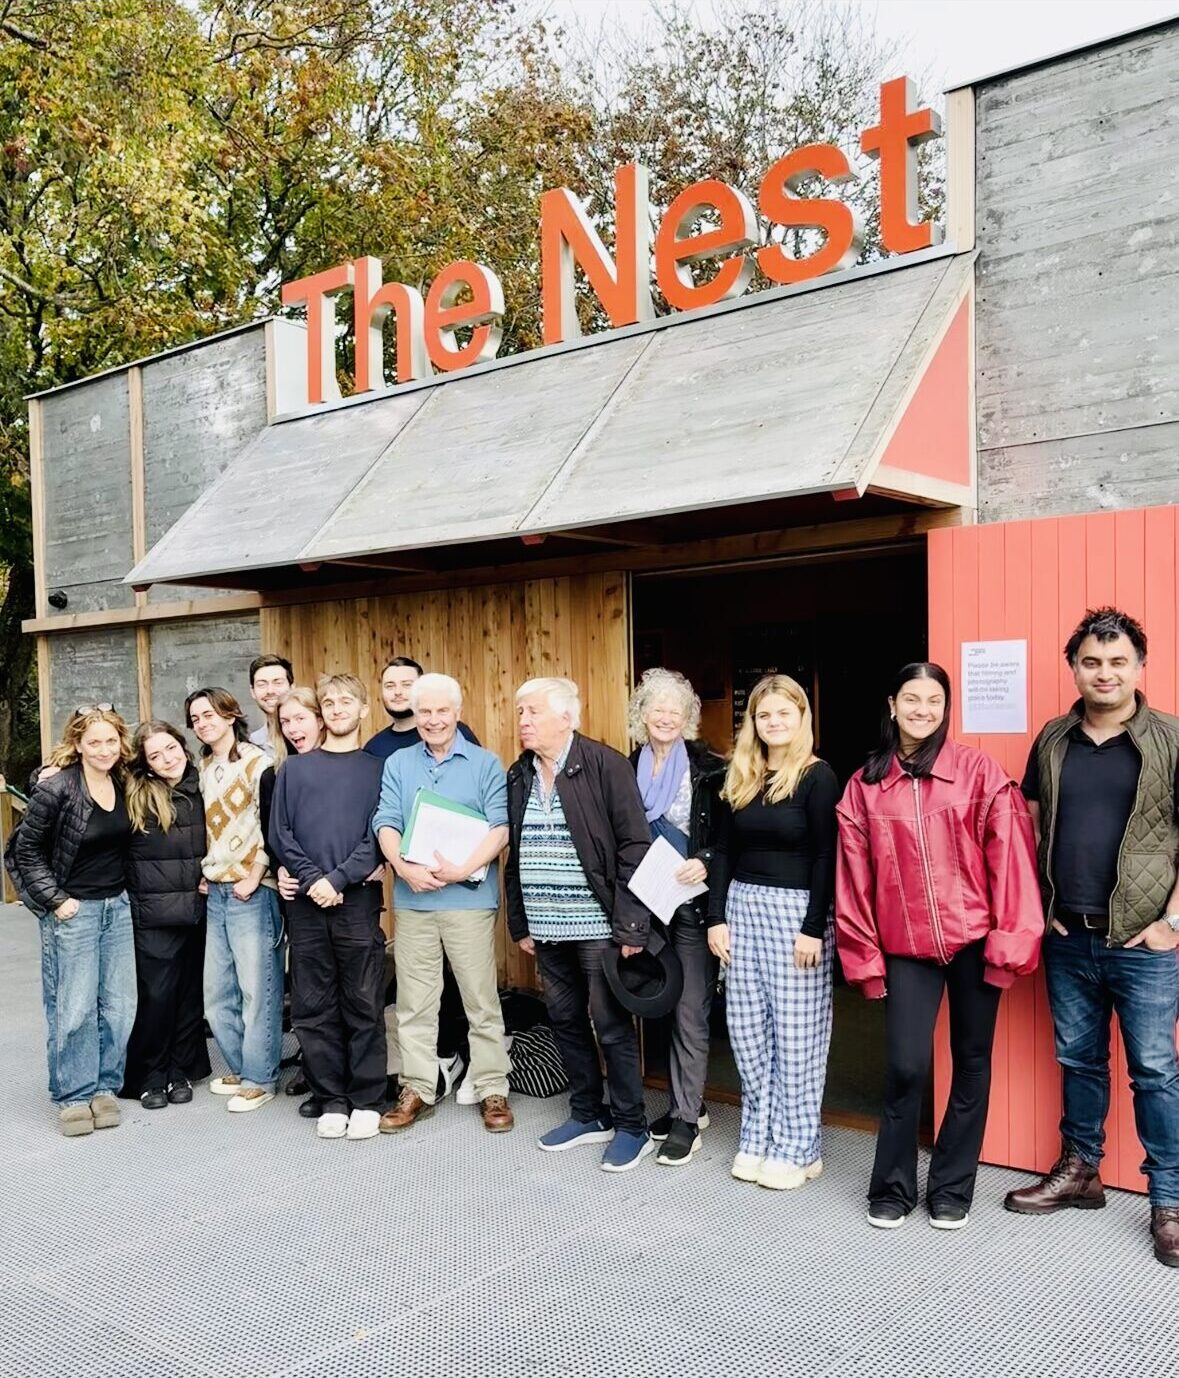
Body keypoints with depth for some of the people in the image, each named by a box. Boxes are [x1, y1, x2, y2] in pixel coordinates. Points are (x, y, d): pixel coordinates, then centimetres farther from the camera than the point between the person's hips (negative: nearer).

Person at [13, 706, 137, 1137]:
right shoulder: (55, 790, -14)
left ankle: (105, 1087, 21)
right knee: (74, 1009, 0)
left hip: (118, 906, 5)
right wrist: (55, 900, -11)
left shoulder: (123, 784, 2)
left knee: (119, 1006, 7)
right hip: (73, 910, -5)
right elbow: (27, 850, -7)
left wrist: (126, 891, 10)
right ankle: (74, 1096, 14)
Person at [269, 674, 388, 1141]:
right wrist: (311, 878, -9)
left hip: (358, 899, -2)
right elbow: (280, 834, 6)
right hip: (306, 902, 2)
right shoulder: (294, 768, 13)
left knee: (364, 1005, 1)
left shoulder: (377, 769, 7)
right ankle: (331, 1100, 15)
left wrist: (338, 879, -13)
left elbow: (378, 836, -2)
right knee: (313, 1009, 5)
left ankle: (366, 1101, 10)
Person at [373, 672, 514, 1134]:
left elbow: (499, 827, -6)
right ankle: (416, 1089, 20)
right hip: (411, 899, 3)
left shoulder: (486, 764, 2)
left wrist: (466, 868, -20)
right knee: (414, 1002, 9)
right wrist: (404, 867, -16)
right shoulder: (397, 764, 10)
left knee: (482, 1000, 3)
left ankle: (492, 1090, 14)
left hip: (470, 897, -2)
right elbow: (386, 823, 1)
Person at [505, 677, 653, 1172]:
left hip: (596, 924, -6)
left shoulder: (606, 765, -11)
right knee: (565, 1022, 15)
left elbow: (635, 846, -13)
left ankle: (632, 1127, 18)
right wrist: (520, 923, 12)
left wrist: (631, 925, -17)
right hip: (547, 928, 7)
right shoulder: (519, 775, 9)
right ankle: (588, 1115, 31)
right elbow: (515, 853, 14)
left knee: (612, 1027, 3)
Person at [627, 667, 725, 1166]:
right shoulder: (629, 767, 6)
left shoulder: (708, 769, -7)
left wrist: (705, 862, -23)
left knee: (690, 1012, -1)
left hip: (691, 904, -5)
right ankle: (684, 1102, 28)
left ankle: (687, 1117, 9)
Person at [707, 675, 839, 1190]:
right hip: (743, 907, 6)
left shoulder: (817, 777, -7)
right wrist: (717, 916, 3)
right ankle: (757, 1138, 22)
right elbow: (723, 851, 10)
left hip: (796, 910, -5)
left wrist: (814, 928, -16)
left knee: (796, 1032, 2)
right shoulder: (739, 778, 9)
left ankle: (796, 1147, 14)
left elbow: (826, 858, -11)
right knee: (747, 1029, 9)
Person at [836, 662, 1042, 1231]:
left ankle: (952, 1189, 27)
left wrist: (1010, 938, -10)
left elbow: (1009, 857, -6)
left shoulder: (980, 772, -4)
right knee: (906, 1067, -4)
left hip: (974, 940, 0)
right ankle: (892, 1187, 18)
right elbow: (853, 877, 4)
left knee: (971, 1062, 10)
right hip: (906, 948, 0)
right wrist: (864, 955, 4)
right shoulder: (865, 785, 2)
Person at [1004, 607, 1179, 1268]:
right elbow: (1033, 828, 12)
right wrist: (1039, 909, 5)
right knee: (1080, 1060, 16)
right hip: (1067, 939, 4)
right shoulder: (1053, 740, 6)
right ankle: (1081, 1171, 31)